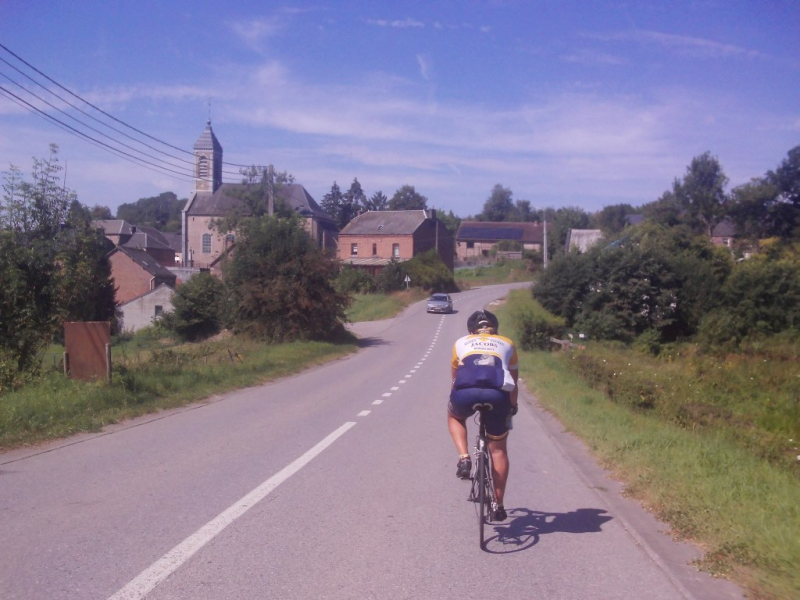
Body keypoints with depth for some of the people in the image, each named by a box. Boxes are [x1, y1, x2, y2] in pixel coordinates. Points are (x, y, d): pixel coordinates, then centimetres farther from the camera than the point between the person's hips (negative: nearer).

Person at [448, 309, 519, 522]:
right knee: (498, 449, 20)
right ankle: (498, 506, 21)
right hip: (497, 395, 1)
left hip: (466, 392, 0)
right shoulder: (507, 344, 31)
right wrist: (513, 406, 55)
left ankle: (464, 458, 13)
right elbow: (513, 383, 37)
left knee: (454, 416, 35)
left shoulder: (461, 343, 31)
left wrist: (456, 400, 57)